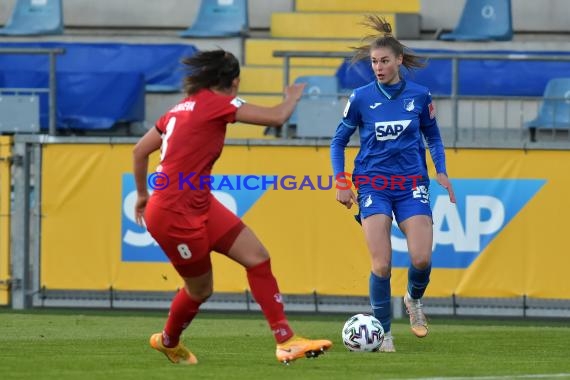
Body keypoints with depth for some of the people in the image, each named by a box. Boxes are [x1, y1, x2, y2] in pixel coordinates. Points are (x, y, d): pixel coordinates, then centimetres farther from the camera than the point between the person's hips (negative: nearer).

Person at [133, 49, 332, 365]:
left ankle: (286, 342, -2)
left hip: (199, 206, 9)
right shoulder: (215, 103, -14)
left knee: (257, 257, -1)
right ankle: (168, 341, 38)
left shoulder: (181, 109, 11)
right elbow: (277, 117, -16)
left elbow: (139, 150, 17)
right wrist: (292, 98, 5)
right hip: (175, 215, -9)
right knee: (200, 290, 9)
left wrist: (143, 194, 29)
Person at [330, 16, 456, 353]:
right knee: (381, 265, -12)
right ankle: (383, 333, 2)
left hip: (412, 185, 1)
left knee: (421, 259, -11)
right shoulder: (361, 98, -2)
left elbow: (433, 136, 16)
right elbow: (339, 141, 8)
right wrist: (341, 182, 0)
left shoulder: (419, 96, 1)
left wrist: (442, 171, 3)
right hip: (373, 186, -1)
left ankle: (414, 299, 24)